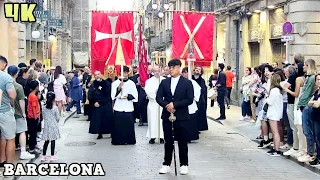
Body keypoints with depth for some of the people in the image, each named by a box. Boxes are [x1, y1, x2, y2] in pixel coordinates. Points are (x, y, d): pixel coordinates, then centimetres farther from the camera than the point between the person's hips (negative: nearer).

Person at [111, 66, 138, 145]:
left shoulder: (131, 83, 7)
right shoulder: (115, 83, 5)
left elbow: (135, 96, 8)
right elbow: (113, 96, -3)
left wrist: (128, 96, -10)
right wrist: (119, 88, -15)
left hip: (128, 108, 1)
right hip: (118, 108, -1)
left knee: (129, 126, -2)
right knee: (118, 126, -4)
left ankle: (129, 140, 8)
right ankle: (118, 140, 4)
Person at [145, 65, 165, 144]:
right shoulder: (149, 81, 5)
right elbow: (148, 91, -6)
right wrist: (155, 96, -14)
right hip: (152, 103, 0)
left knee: (162, 120, 0)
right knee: (152, 120, -1)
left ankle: (161, 137, 5)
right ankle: (152, 137, 3)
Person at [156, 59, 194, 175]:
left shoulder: (187, 83, 0)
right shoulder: (164, 82, 9)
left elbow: (190, 99, -8)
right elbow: (158, 98, 4)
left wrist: (174, 104, -15)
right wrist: (166, 105, -15)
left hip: (181, 116, -3)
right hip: (167, 116, 3)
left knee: (182, 141, 3)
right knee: (168, 141, 7)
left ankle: (184, 165, 13)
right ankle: (167, 164, 14)